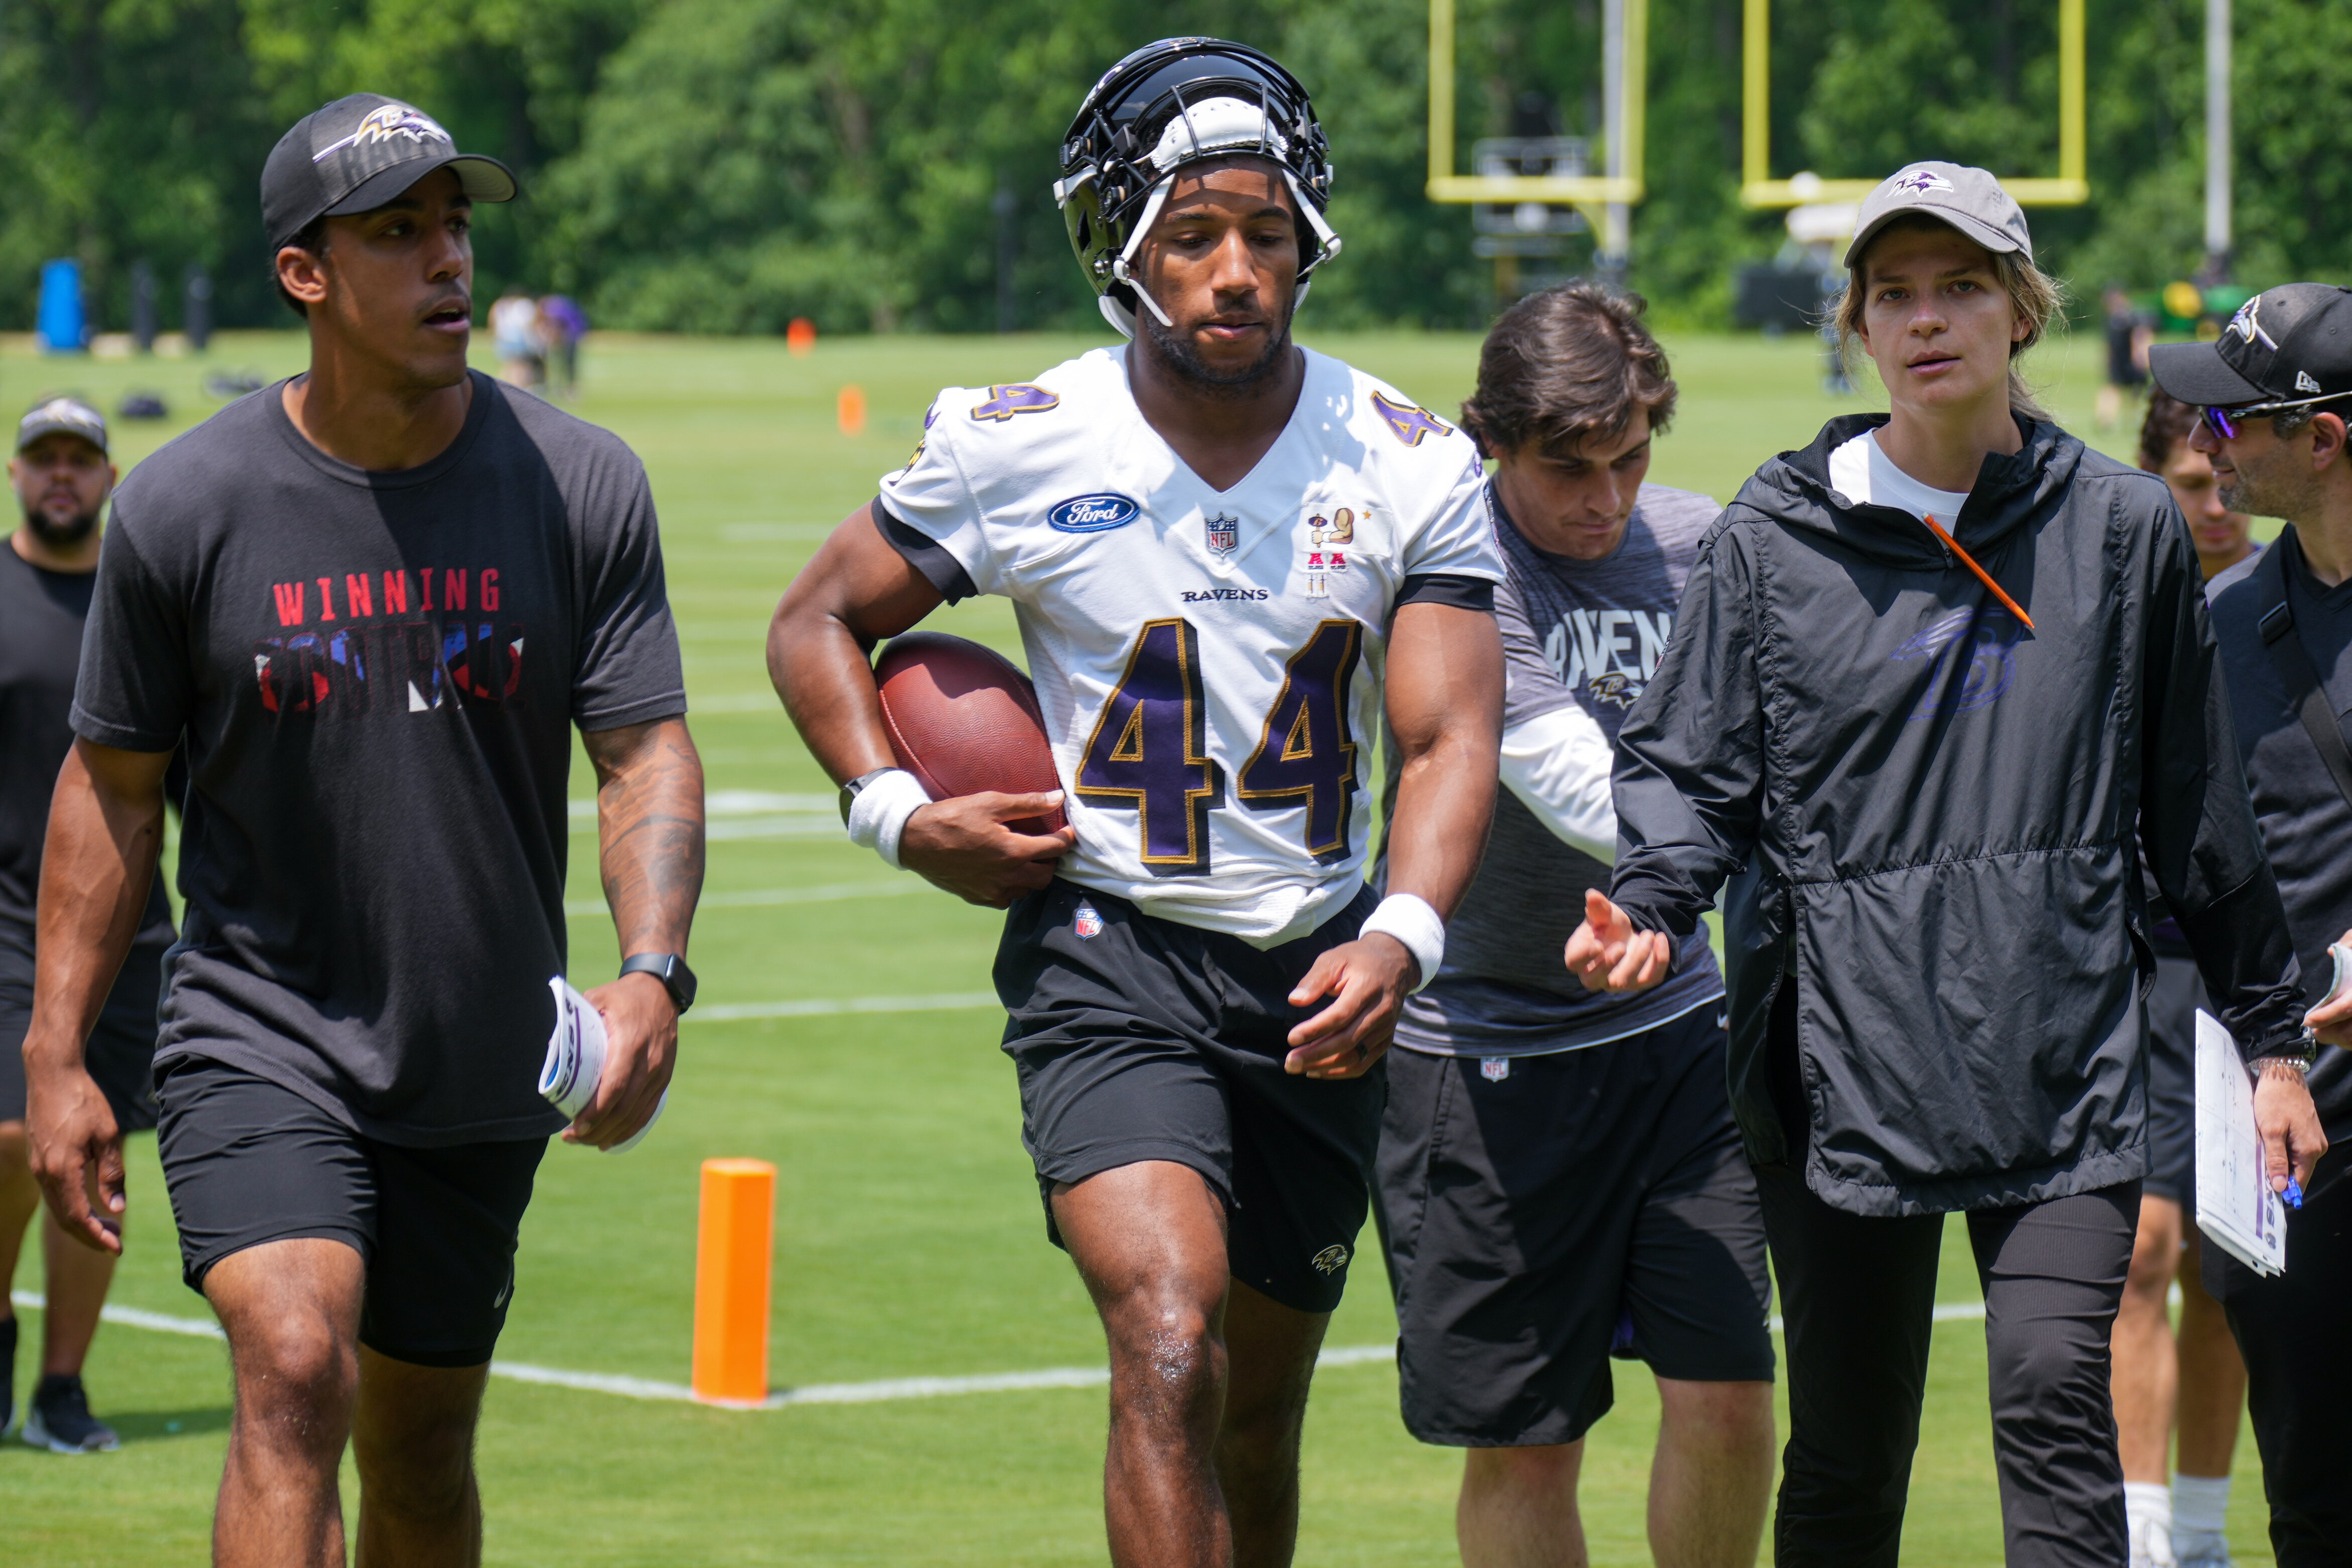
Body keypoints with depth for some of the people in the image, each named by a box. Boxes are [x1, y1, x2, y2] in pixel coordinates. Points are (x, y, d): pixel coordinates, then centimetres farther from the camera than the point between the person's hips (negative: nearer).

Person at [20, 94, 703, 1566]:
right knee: (295, 1375, -23)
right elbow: (115, 782, 2)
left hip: (484, 1072, 3)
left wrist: (655, 971, -22)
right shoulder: (187, 506, -7)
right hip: (258, 1043, -3)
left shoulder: (582, 486, -4)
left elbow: (647, 750, -5)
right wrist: (57, 1053, -2)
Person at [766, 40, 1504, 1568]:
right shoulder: (1017, 450, -5)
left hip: (1316, 978, 3)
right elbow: (822, 622, 9)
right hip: (1107, 958, -3)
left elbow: (1447, 738, -5)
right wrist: (896, 812, -7)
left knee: (1258, 1412, 13)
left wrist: (1403, 936, -23)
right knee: (1172, 1354, -23)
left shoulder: (1411, 466, -1)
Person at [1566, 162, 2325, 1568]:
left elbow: (2199, 807, 13)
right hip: (1843, 1065, 1)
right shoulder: (1776, 537, 4)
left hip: (2065, 1068, -1)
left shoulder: (2124, 529, 7)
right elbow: (1690, 764, 4)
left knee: (2055, 1396, -16)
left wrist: (2270, 1034, 16)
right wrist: (1647, 906, -18)